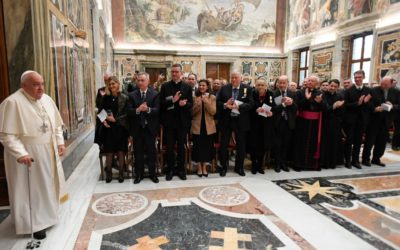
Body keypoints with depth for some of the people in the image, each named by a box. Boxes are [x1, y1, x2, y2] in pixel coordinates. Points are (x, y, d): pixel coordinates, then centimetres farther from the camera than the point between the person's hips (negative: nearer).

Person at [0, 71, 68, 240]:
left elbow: (56, 124, 12)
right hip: (27, 155, -7)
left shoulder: (47, 99, 4)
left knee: (47, 185, 18)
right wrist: (20, 153, -26)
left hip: (48, 152, 7)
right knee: (30, 190, 6)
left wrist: (60, 142, 3)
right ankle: (34, 223, 21)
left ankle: (45, 215, 38)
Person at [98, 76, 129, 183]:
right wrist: (103, 121, -9)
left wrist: (115, 119, -16)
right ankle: (108, 173, 22)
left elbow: (127, 114, -9)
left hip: (120, 129, -2)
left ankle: (121, 173, 19)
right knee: (109, 152, 7)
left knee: (121, 152, 5)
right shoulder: (106, 98, 7)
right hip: (108, 129, 2)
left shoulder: (124, 98, -3)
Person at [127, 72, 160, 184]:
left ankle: (152, 173, 24)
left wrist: (148, 109, -30)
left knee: (151, 152, 9)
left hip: (150, 128, -1)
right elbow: (129, 111, -6)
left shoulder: (155, 94, -1)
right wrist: (138, 110, -26)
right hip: (137, 128, 2)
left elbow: (157, 110, -11)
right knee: (138, 152, 11)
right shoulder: (132, 95, 3)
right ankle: (139, 174, 25)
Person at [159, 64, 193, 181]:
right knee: (169, 147, 8)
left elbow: (191, 104, 1)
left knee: (181, 147, 11)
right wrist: (172, 101, -21)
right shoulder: (165, 86, 1)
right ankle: (170, 169, 22)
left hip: (182, 121, 1)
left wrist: (184, 104, -20)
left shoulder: (187, 87, 4)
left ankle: (181, 169, 23)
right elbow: (161, 103, -6)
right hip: (169, 121, -1)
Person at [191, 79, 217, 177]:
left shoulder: (212, 97, 2)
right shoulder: (195, 97, 2)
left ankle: (204, 167, 22)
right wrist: (197, 105, -19)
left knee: (207, 146, 7)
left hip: (208, 126, 0)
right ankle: (199, 168, 17)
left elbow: (213, 112, -8)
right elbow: (192, 113, -1)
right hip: (197, 126, 0)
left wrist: (207, 102, -21)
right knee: (198, 146, 3)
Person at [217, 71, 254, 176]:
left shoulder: (248, 89, -1)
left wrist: (238, 106, -22)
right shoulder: (224, 88, 2)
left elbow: (251, 104, -9)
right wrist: (225, 105, -19)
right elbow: (217, 102, 1)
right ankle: (223, 167, 23)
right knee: (224, 145, 7)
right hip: (226, 120, 1)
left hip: (241, 121, 0)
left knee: (241, 145, 10)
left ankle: (239, 167, 27)